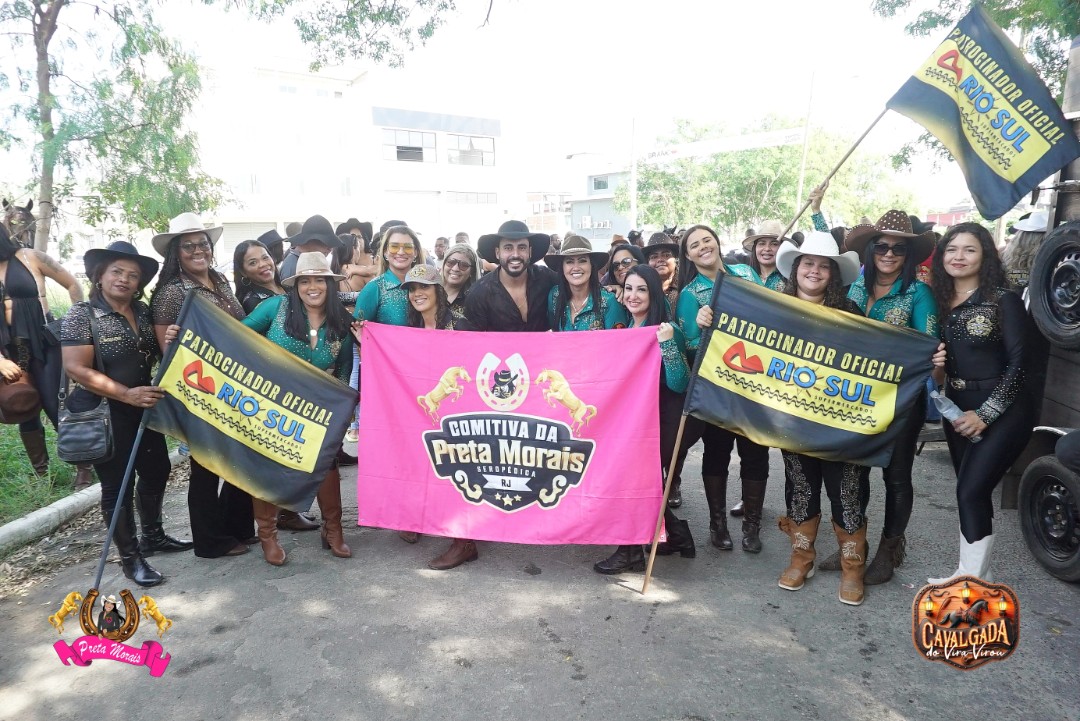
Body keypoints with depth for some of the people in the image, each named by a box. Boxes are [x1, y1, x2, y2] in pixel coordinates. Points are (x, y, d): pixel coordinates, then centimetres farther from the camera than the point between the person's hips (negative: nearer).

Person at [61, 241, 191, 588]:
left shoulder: (143, 311, 6)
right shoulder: (82, 315, -12)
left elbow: (157, 356, 17)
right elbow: (76, 368, -19)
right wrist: (127, 394, -26)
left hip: (143, 408, 7)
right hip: (103, 414, -7)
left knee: (156, 470, 16)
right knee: (117, 484, 2)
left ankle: (153, 536, 36)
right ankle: (130, 557, 15)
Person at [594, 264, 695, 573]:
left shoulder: (667, 330, -16)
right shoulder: (626, 329, 7)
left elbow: (680, 385, -23)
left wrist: (667, 344, -33)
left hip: (659, 420, -8)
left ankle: (631, 551, 13)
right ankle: (677, 535, 30)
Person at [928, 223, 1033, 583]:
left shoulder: (1004, 300, -9)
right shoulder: (939, 300, 5)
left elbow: (1018, 363, -13)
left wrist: (985, 414, -17)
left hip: (1002, 410, -5)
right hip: (957, 408, 6)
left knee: (971, 490, -10)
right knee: (973, 492, 12)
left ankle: (970, 580, 2)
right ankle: (979, 574, 24)